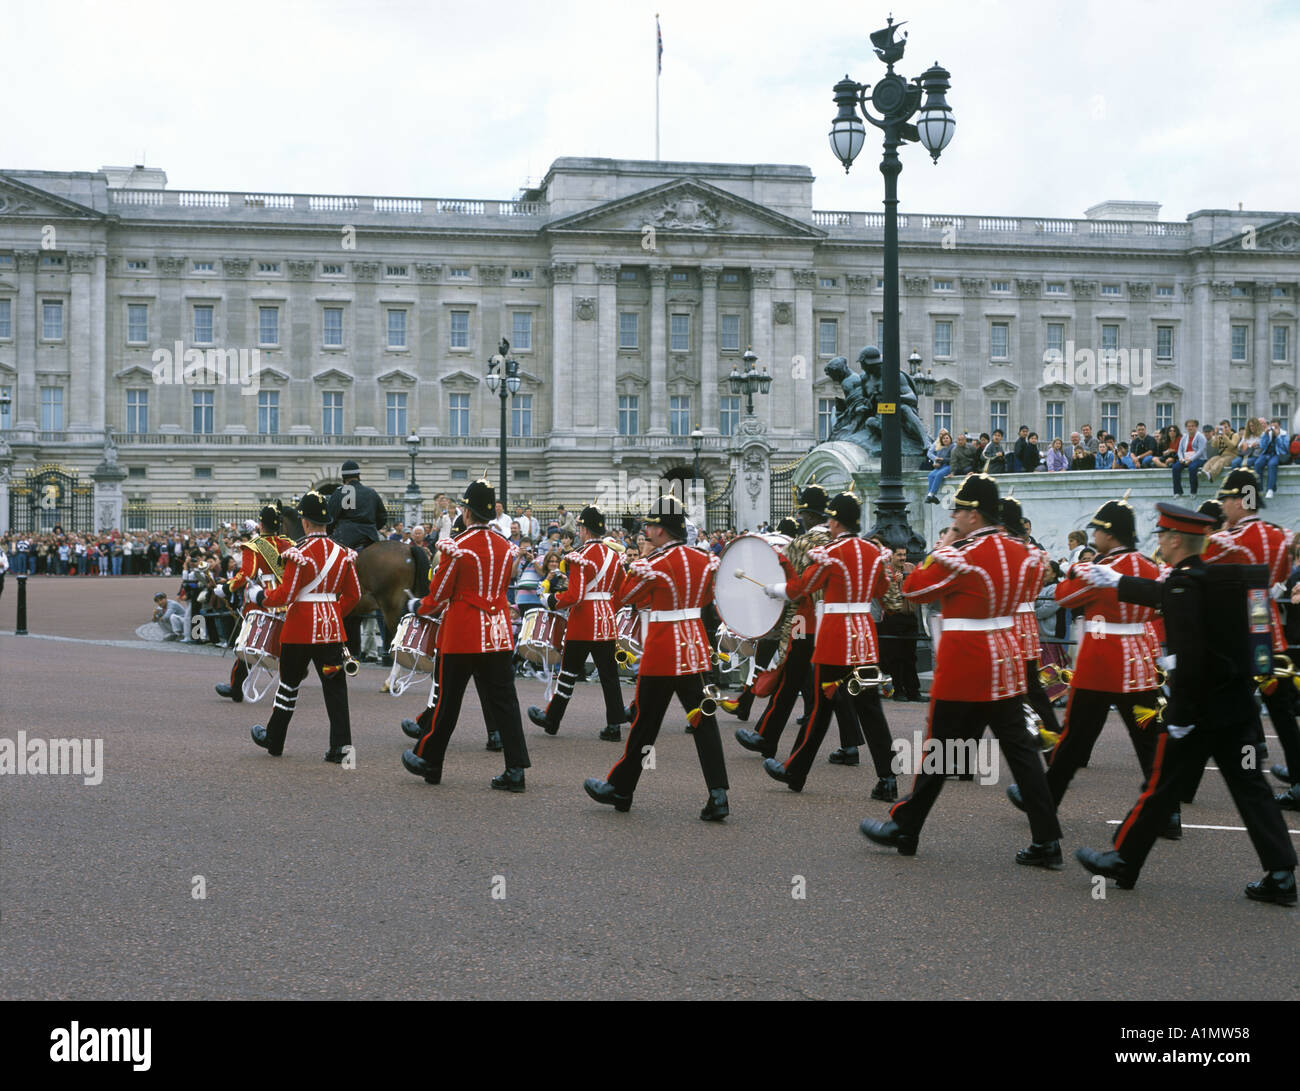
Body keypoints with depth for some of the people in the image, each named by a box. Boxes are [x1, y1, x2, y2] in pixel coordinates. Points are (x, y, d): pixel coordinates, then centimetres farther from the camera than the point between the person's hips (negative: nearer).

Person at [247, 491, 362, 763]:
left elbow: (284, 595, -14)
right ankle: (341, 746, -6)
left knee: (289, 683, 11)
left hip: (301, 628, -4)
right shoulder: (342, 553, 4)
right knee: (334, 685, 3)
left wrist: (257, 596, 2)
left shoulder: (299, 554, -14)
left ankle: (273, 740, 27)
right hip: (331, 628, 4)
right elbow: (354, 595, 8)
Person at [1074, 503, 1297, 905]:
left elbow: (1189, 655, -24)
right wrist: (1117, 581, 40)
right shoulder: (1222, 577, 10)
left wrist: (1180, 715, -19)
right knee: (1249, 786, 8)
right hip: (1238, 706, 7)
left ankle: (1122, 861, 17)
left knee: (1162, 787, 4)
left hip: (1198, 707, -7)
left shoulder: (1183, 583, -16)